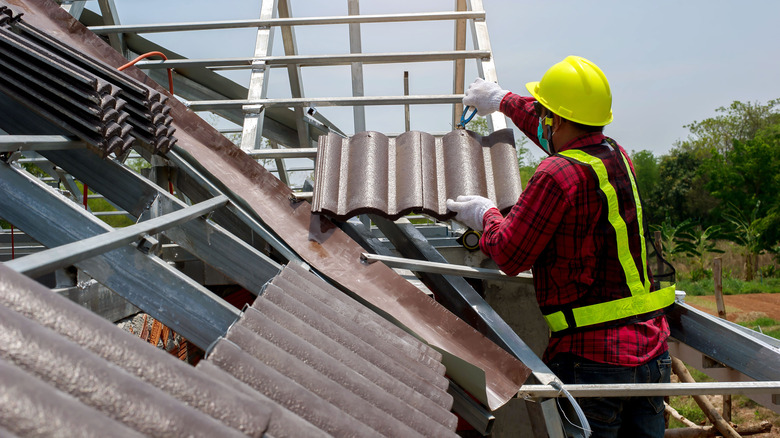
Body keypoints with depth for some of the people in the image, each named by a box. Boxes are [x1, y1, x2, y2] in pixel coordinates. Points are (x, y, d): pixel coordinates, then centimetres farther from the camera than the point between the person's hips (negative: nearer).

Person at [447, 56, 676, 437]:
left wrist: (486, 215, 9)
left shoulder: (558, 174, -19)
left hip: (593, 358, -8)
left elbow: (510, 256, -11)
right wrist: (503, 100, 41)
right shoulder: (618, 157, 7)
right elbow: (566, 137, 28)